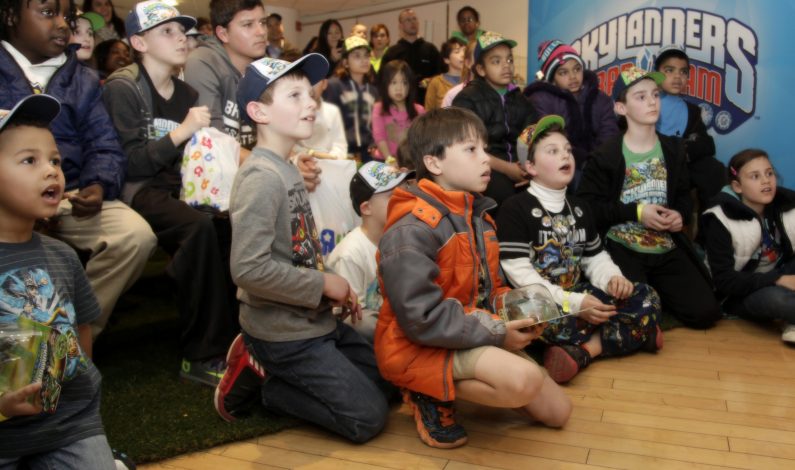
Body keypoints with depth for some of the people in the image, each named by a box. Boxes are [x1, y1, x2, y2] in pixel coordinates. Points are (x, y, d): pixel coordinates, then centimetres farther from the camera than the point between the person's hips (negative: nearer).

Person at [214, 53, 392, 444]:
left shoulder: (286, 170, 9)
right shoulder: (262, 176, -21)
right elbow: (248, 268, -30)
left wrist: (334, 288, 3)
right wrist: (324, 285, -19)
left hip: (316, 320, 9)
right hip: (285, 332, -9)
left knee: (384, 381, 16)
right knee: (368, 417, -6)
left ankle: (265, 368, 14)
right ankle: (259, 378, 3)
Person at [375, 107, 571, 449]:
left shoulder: (478, 217, 8)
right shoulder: (412, 230, -22)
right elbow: (422, 318, -25)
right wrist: (496, 333, -20)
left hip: (476, 337, 9)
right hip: (421, 348, -8)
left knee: (558, 411, 9)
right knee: (525, 380, -32)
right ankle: (432, 396, -8)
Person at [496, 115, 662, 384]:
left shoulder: (578, 207, 17)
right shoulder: (515, 208, -9)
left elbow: (595, 258, 20)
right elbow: (519, 274, -17)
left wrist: (612, 278, -5)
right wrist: (574, 303, -23)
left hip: (580, 294, 8)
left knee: (647, 300, -5)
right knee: (556, 321, -40)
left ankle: (582, 351, -22)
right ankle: (628, 335, -10)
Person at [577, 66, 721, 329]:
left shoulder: (673, 149, 8)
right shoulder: (606, 156, -9)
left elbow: (684, 194, 17)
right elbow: (587, 206, -13)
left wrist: (680, 215, -7)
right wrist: (636, 212, -17)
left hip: (668, 249, 5)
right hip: (623, 249, -4)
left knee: (705, 313, -7)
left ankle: (654, 293, 20)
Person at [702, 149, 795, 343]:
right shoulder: (720, 221, -17)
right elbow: (724, 281, -21)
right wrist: (778, 280, -30)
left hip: (779, 284, 5)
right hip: (738, 295, -5)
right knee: (774, 297, -37)